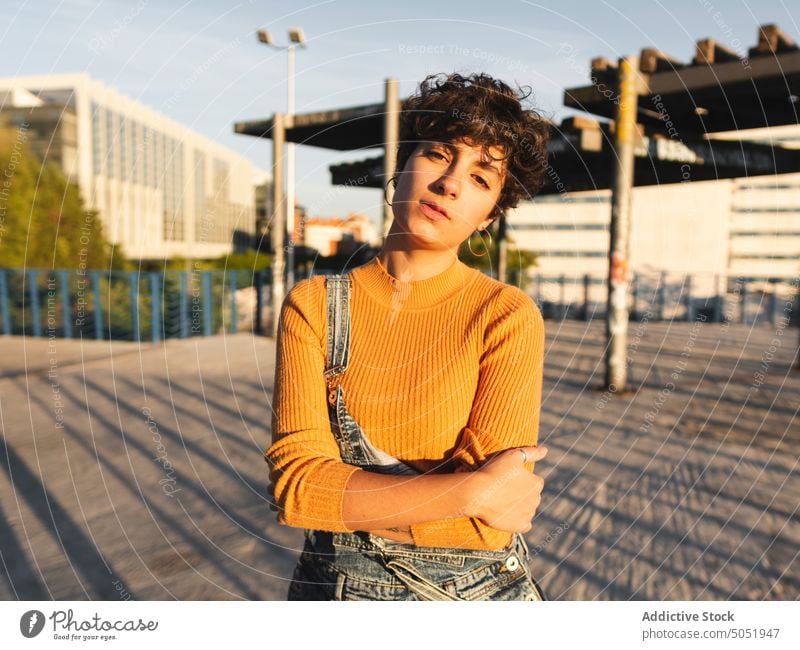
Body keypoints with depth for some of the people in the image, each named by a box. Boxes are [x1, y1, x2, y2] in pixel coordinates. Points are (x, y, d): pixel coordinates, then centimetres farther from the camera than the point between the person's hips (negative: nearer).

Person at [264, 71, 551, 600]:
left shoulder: (508, 317, -15)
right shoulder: (312, 305, -9)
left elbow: (487, 525, -21)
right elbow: (295, 483, -19)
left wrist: (343, 490, -18)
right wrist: (471, 491, -24)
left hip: (477, 590, -1)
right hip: (332, 586, 2)